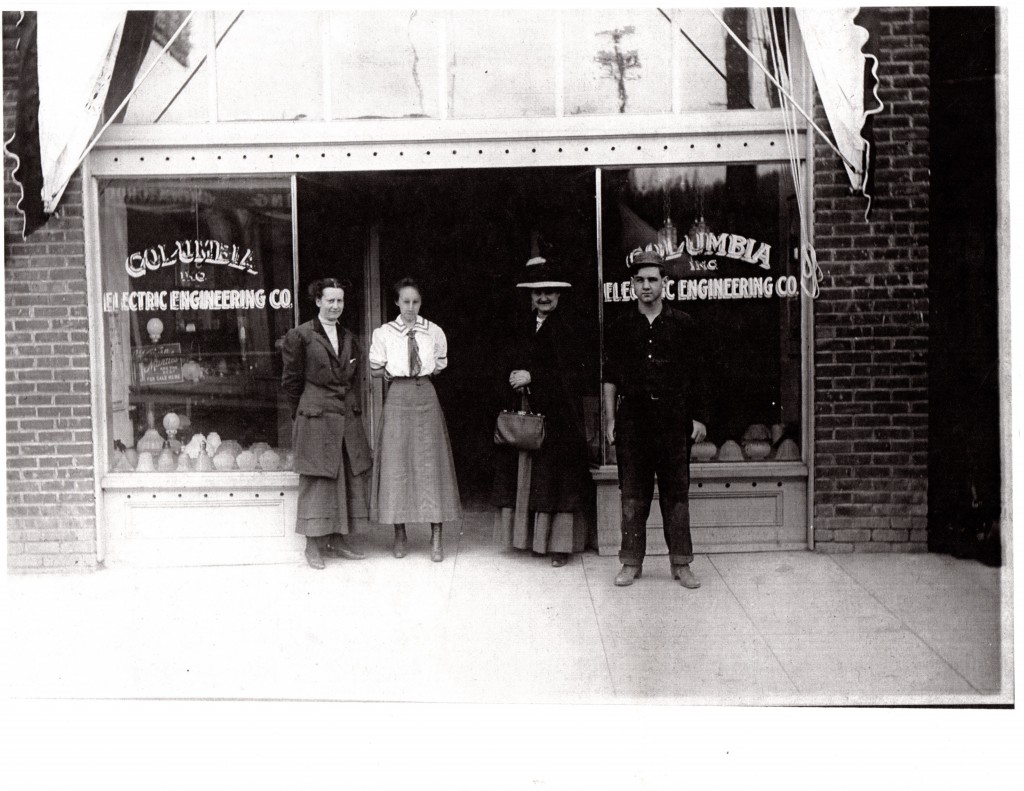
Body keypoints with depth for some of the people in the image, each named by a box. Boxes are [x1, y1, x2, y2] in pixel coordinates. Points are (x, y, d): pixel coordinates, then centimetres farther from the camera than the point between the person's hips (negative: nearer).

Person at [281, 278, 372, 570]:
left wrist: (355, 408, 13)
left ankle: (338, 540, 17)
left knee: (349, 477, 7)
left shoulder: (349, 339, 14)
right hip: (316, 419, -6)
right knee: (316, 479, -2)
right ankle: (314, 544, 7)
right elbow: (291, 380, 0)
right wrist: (303, 412, 4)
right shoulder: (300, 336, -3)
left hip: (348, 417, 6)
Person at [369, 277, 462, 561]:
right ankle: (400, 533, 14)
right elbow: (375, 371, 8)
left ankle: (436, 538, 4)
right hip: (397, 399, 0)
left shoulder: (434, 332, 5)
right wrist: (395, 372, -1)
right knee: (396, 463, 0)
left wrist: (423, 370, 6)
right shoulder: (383, 333, 3)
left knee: (431, 462, -1)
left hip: (426, 397, 0)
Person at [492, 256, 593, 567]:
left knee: (557, 480, -1)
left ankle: (560, 544, 5)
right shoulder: (522, 330, 13)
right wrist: (514, 380, -6)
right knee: (525, 478, 6)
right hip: (524, 415, 5)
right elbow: (509, 369, 15)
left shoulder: (567, 330, -5)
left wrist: (533, 377, -14)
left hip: (558, 417, -5)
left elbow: (572, 376, -11)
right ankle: (529, 535, 16)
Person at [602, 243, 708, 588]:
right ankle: (631, 562, 14)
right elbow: (610, 377, 8)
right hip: (632, 419, 1)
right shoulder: (620, 327, 6)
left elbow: (695, 375, 7)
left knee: (676, 493, 4)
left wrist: (698, 417, 3)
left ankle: (681, 563, 13)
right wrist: (610, 420, 3)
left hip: (673, 419, 0)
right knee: (632, 495, 5)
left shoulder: (682, 324, 5)